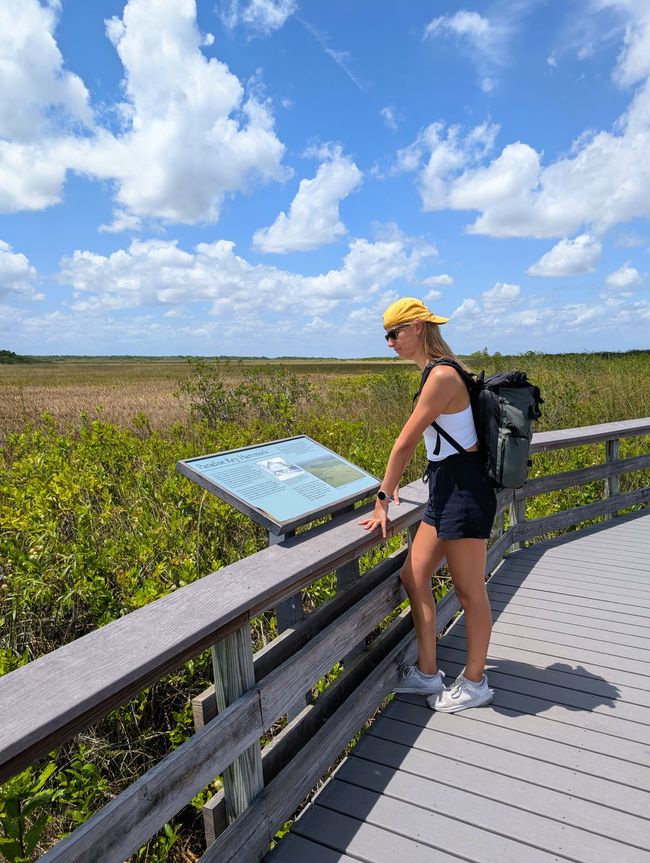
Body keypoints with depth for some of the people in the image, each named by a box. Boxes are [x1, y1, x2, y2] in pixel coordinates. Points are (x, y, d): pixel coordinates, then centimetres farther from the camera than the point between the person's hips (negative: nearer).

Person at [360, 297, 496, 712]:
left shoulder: (442, 375, -20)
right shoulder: (441, 371, 12)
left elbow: (406, 442, -17)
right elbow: (414, 442, 16)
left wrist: (383, 500, -11)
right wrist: (392, 484, 19)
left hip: (465, 489, -10)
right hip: (446, 489, 10)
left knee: (469, 591, 7)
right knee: (413, 575, 14)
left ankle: (474, 683, 28)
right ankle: (427, 673, 29)